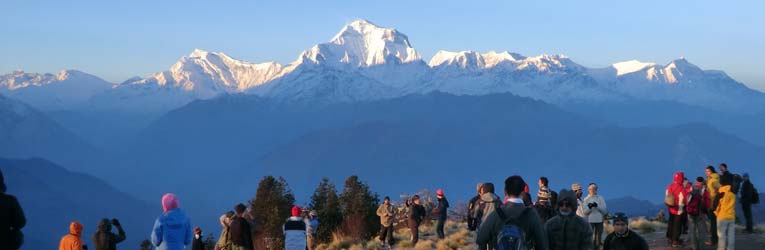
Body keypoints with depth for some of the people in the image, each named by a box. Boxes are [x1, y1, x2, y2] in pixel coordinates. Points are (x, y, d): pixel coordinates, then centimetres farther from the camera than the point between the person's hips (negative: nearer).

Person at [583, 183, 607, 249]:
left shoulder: (600, 198, 4)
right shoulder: (586, 199, 2)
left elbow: (604, 210, -3)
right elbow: (585, 212, -1)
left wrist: (597, 206, -17)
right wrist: (589, 207, -20)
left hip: (599, 220, 1)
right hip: (590, 221, -1)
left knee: (598, 237, 7)